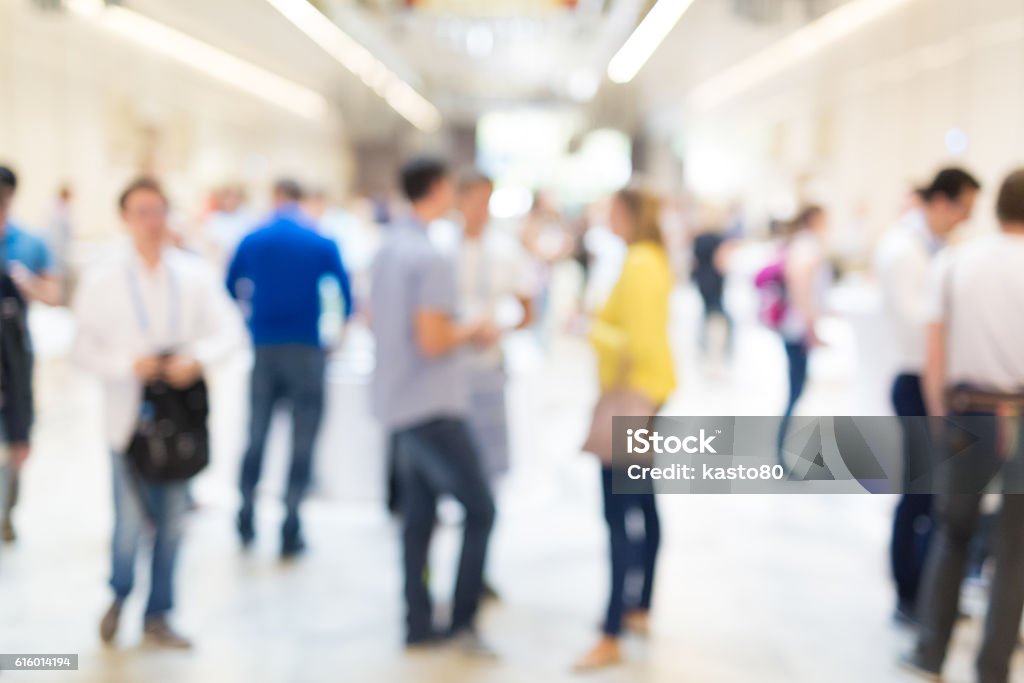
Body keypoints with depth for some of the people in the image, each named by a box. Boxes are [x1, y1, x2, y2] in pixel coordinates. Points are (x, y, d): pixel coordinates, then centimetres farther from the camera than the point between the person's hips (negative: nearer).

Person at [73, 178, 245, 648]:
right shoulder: (101, 281, -1)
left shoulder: (195, 275, 2)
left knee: (172, 521, 8)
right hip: (129, 415, -2)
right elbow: (84, 350, -2)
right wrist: (130, 364, -18)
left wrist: (198, 357, -19)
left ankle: (158, 615, 26)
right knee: (131, 521, -3)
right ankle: (119, 594, 29)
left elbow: (231, 331, -1)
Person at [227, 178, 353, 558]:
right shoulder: (322, 244, -4)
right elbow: (346, 295, -4)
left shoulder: (251, 241, 3)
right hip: (306, 351, -2)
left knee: (256, 437, 14)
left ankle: (246, 525, 18)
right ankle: (289, 533, 3)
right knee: (302, 443, 3)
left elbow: (231, 288, 12)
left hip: (263, 351, 3)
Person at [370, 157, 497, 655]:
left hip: (397, 404, 9)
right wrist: (470, 332, -4)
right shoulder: (430, 258, -18)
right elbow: (432, 341, -23)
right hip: (431, 408, -9)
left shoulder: (389, 248, 10)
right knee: (479, 509, -1)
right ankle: (462, 621, 2)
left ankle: (418, 623, 17)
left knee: (417, 516, 12)